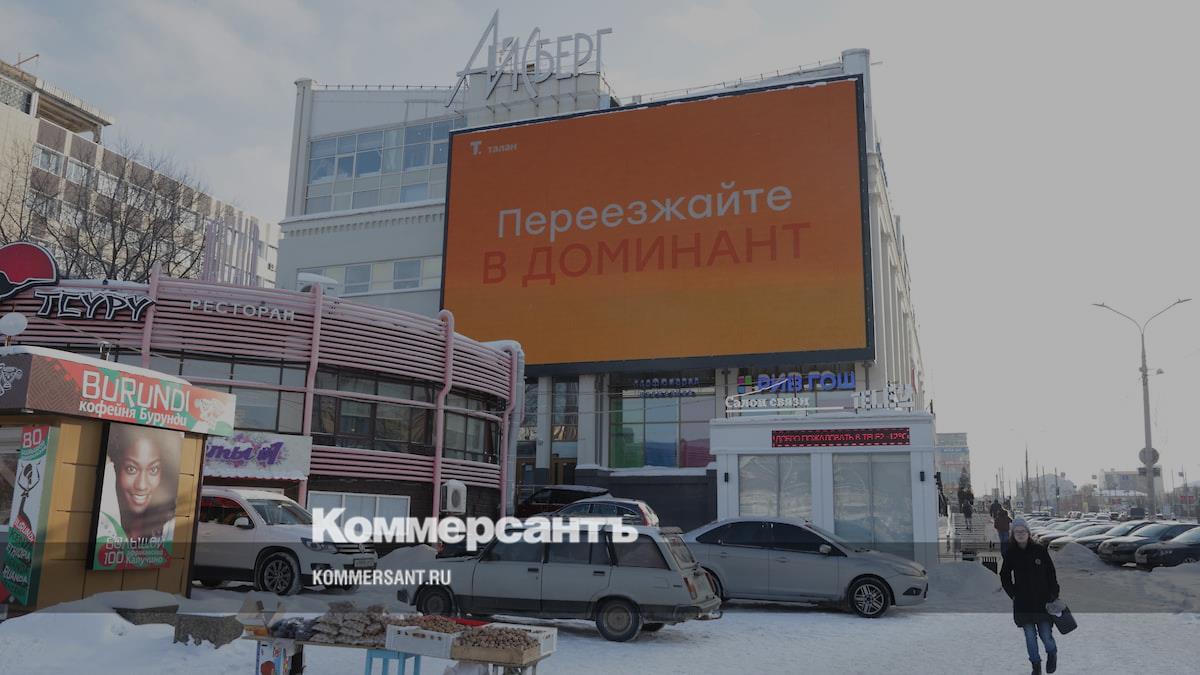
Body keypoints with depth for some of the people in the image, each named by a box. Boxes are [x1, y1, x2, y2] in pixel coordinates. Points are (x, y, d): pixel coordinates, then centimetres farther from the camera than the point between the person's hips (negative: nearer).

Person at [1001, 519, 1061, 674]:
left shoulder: (1040, 550, -5)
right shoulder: (1011, 554, -1)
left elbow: (1051, 574, 2)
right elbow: (1005, 577, 10)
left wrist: (1054, 595, -1)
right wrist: (1013, 594, 2)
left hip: (1042, 600, -1)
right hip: (1023, 603, 1)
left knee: (1046, 635, -1)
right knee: (1030, 636, 5)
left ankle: (1052, 654, 31)